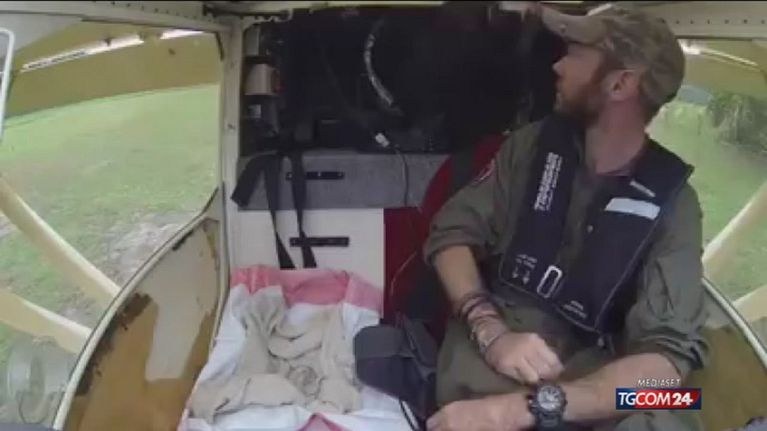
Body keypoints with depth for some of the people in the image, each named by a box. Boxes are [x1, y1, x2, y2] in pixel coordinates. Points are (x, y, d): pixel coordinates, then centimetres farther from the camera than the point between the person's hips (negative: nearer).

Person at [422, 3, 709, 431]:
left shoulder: (671, 200, -4)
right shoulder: (534, 143, 4)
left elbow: (669, 352, -15)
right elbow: (452, 232, 2)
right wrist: (491, 330, -19)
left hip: (587, 365, 0)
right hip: (498, 337, 0)